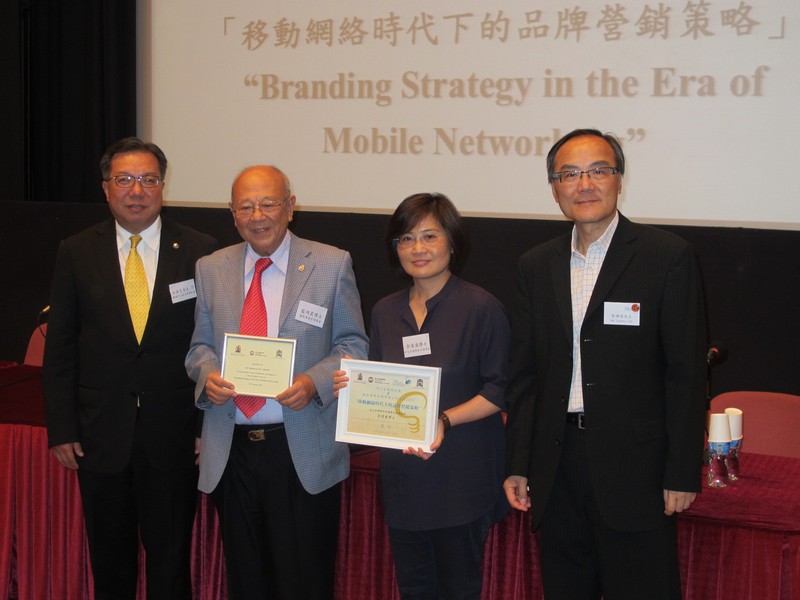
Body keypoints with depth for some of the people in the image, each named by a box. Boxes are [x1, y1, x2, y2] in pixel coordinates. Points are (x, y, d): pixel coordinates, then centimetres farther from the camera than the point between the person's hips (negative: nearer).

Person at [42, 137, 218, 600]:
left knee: (171, 562, 9)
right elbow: (59, 349, 4)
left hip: (173, 434, -1)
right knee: (110, 563, 15)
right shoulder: (77, 253, 2)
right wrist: (62, 429, -1)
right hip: (101, 435, 2)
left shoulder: (200, 251, -2)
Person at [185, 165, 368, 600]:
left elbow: (353, 345, 1)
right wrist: (207, 374, -10)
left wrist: (315, 381, -18)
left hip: (304, 453, -3)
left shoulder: (332, 265, -1)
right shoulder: (210, 269, 8)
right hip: (231, 451, 3)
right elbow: (200, 346, 14)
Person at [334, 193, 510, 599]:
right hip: (401, 473, 5)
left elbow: (499, 391, -10)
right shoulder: (386, 312, 10)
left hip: (461, 477, -5)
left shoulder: (481, 307, -6)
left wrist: (444, 420, -22)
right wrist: (352, 384, -4)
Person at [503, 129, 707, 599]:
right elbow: (525, 375, 11)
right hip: (557, 468, 4)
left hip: (635, 469, -4)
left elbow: (687, 373, -7)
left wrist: (683, 474, -9)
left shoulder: (668, 257, -6)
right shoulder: (537, 266, 8)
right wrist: (518, 465, 8)